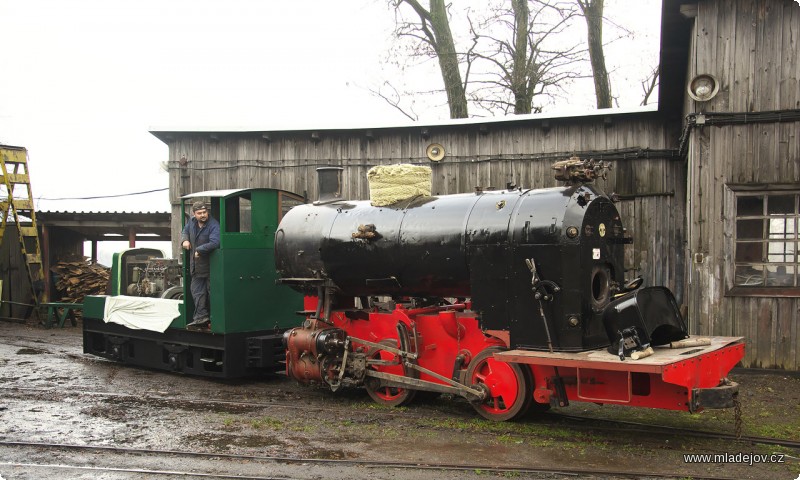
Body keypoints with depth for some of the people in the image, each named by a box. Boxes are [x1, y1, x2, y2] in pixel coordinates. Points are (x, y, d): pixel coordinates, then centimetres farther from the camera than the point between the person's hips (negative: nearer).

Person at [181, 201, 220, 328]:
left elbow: (214, 243, -33)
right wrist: (184, 240, 3)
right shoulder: (192, 222, 5)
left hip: (210, 266, -8)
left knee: (212, 290, -1)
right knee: (197, 290, 8)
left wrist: (199, 250, -23)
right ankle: (201, 317, 11)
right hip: (196, 265, 8)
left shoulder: (214, 225, -20)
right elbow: (185, 231, 25)